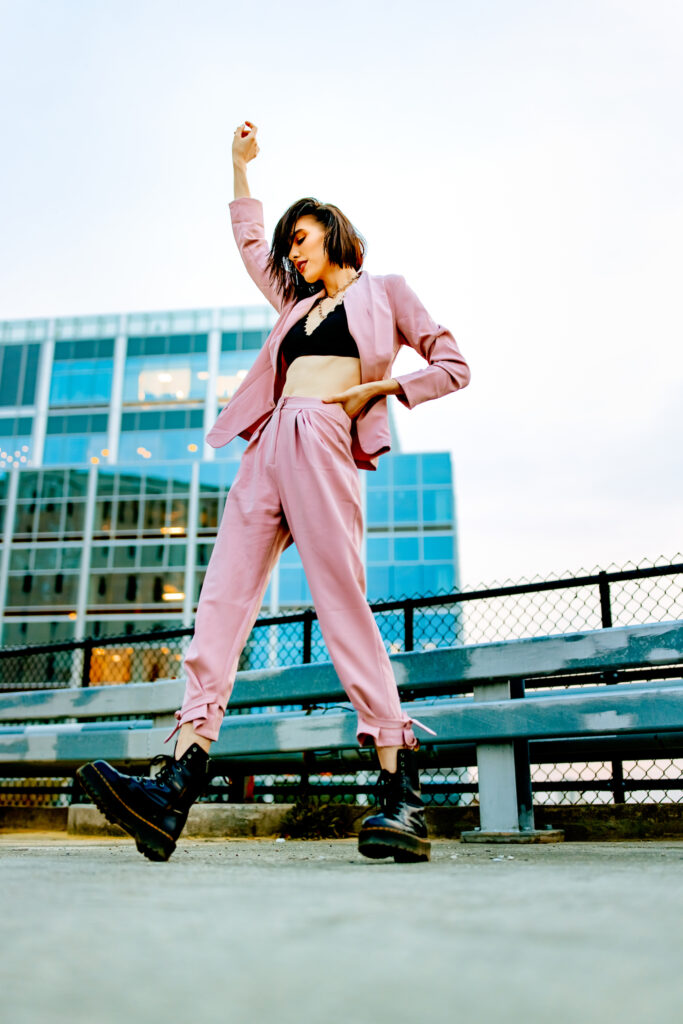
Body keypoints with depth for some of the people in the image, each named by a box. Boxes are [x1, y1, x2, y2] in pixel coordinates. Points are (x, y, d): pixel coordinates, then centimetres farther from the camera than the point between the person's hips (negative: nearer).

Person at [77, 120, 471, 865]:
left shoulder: (383, 292, 17)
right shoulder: (297, 303, 32)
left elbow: (453, 367, 11)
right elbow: (248, 242, 47)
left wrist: (375, 388, 0)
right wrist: (240, 167, 48)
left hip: (324, 443, -6)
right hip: (268, 445, 6)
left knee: (342, 600, -18)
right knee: (223, 597, -12)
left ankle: (400, 789, -15)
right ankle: (178, 783, -20)